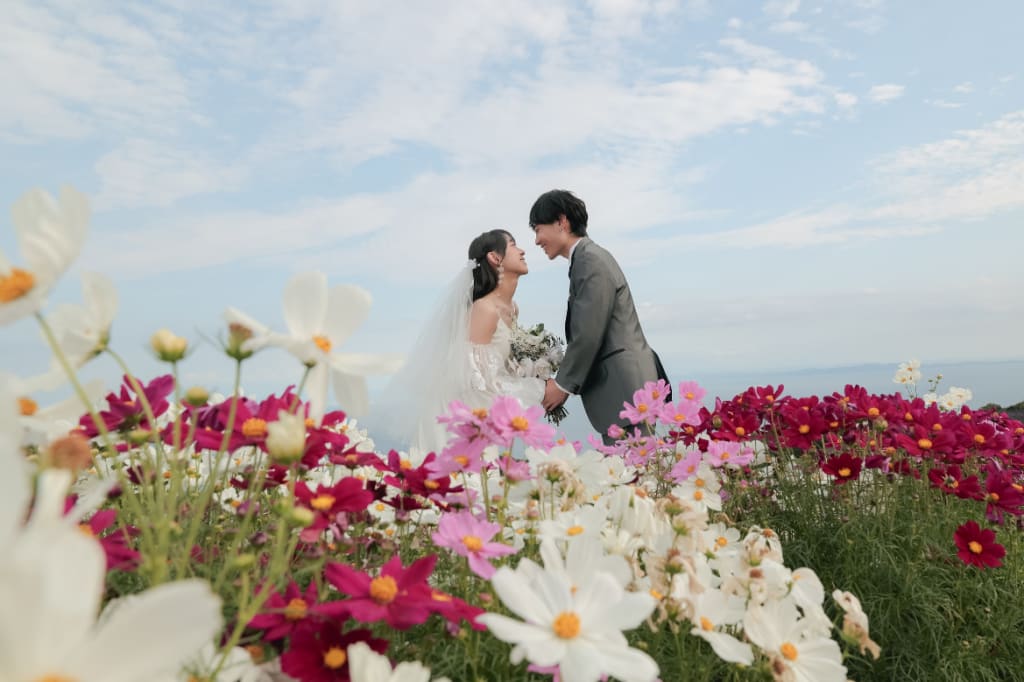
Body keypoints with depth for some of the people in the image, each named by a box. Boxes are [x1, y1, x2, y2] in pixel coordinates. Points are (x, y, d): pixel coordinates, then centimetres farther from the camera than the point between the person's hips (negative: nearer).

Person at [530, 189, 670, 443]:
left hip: (625, 390, -10)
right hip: (624, 386, 10)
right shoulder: (587, 258, 18)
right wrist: (564, 379, 11)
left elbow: (588, 335, -18)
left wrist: (563, 384, -7)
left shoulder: (591, 260, -13)